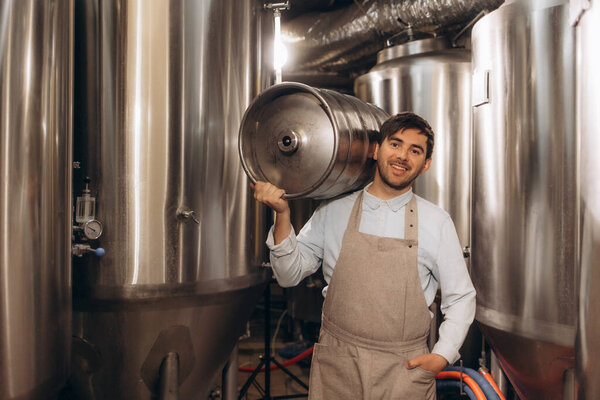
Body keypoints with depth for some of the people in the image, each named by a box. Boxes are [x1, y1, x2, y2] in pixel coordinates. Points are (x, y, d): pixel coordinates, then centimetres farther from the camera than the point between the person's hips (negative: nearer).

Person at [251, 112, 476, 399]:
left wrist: (441, 356, -5)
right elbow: (289, 275, 0)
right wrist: (282, 214, -13)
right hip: (335, 366, 1)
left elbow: (461, 298, 6)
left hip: (405, 370, 0)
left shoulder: (437, 222, -1)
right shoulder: (334, 210, -1)